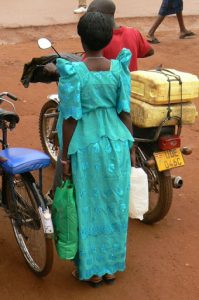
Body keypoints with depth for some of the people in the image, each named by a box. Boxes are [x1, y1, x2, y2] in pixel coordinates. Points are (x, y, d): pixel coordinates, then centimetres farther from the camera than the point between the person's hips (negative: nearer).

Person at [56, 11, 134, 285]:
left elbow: (70, 118, -14)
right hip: (116, 143, 4)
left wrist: (65, 156, -5)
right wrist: (129, 145, 9)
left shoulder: (72, 72, -16)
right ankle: (111, 267, 31)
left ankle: (92, 269, 25)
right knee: (114, 205, 16)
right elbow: (125, 111, -2)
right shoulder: (119, 68, -5)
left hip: (86, 146, -3)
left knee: (88, 206, 12)